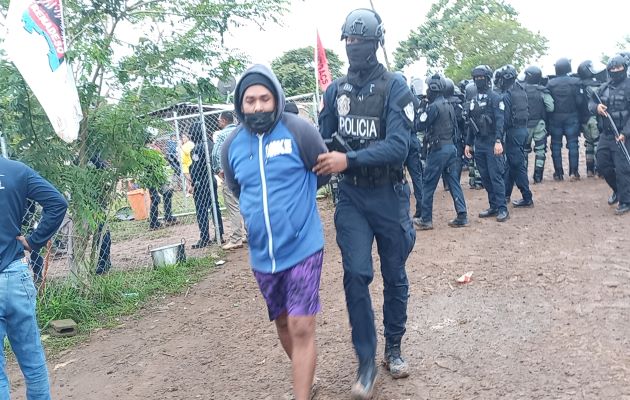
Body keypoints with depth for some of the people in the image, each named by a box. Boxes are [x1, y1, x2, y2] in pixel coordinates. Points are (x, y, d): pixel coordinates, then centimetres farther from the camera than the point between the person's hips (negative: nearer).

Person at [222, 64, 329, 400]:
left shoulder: (298, 131, -12)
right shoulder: (232, 145, 0)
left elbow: (324, 171, 4)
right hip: (262, 254, 5)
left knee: (301, 328, -7)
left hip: (302, 248, -4)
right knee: (283, 322, 19)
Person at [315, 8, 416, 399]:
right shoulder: (335, 90, 3)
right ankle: (367, 361, 7)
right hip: (351, 195, 2)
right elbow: (324, 140, 10)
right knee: (357, 274, -8)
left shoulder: (395, 87, -11)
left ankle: (394, 349, 31)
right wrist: (322, 160, -12)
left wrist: (349, 159, -30)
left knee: (395, 275, 11)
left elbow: (398, 147, -21)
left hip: (389, 194, -2)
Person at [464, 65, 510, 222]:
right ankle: (493, 206, 19)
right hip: (479, 144, 7)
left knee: (496, 176, -7)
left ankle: (502, 209, -1)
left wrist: (498, 141, -25)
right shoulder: (474, 100, 14)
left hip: (492, 144, -7)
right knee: (485, 177, 10)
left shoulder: (495, 97, -7)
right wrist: (468, 143, 15)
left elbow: (500, 120, -15)